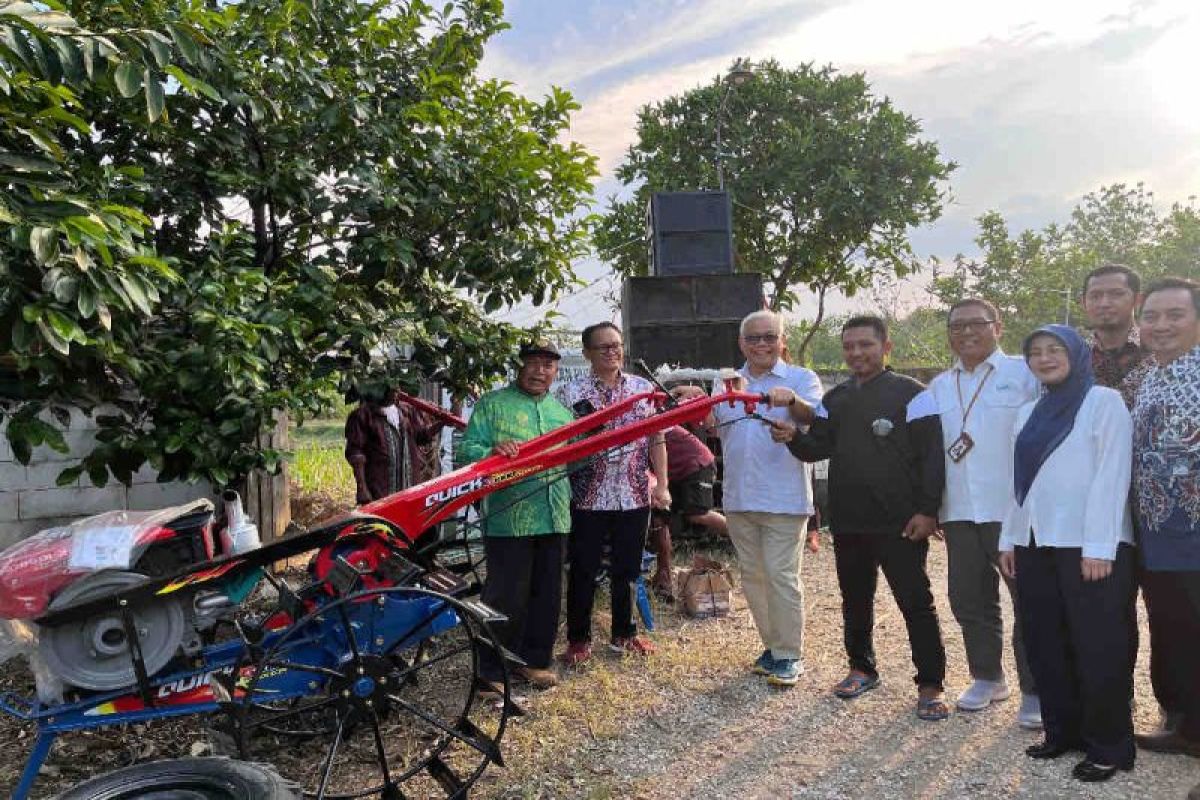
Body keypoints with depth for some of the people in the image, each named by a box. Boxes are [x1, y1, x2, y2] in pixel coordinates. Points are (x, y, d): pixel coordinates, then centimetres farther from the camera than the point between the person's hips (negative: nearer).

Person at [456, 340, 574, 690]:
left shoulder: (562, 411, 19)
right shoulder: (492, 405, 2)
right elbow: (465, 451, -7)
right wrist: (492, 451, -26)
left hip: (553, 519, 6)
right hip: (507, 519, -5)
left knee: (547, 595, 13)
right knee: (506, 598, -1)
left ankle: (534, 660, 30)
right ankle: (492, 671, 14)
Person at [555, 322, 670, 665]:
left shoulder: (644, 388, 6)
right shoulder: (571, 393, -3)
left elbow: (656, 440, 8)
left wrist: (662, 485, 3)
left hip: (634, 495, 3)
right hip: (588, 497, -2)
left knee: (627, 570, 13)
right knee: (583, 571, 6)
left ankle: (624, 633, 29)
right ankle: (579, 639, 20)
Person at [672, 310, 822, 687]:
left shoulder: (801, 379, 1)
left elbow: (816, 417, -17)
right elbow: (710, 421, 2)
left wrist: (792, 400, -38)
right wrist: (696, 400, -19)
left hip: (784, 497, -5)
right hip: (739, 498, 5)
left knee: (781, 576, -5)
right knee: (753, 576, 13)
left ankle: (789, 655, 8)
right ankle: (773, 647, 27)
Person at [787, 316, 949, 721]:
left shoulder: (911, 393, -5)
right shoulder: (834, 399, 12)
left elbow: (932, 455, -8)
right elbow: (818, 448, 8)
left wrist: (927, 510, -14)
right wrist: (793, 438, -14)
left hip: (900, 524, -5)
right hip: (847, 523, 6)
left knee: (916, 603, 1)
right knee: (855, 601, 17)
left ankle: (931, 684, 12)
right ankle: (862, 668, 33)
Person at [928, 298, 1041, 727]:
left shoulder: (1026, 374, 0)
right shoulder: (939, 386, 14)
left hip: (1015, 510, -5)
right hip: (959, 511, 5)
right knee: (969, 599, 12)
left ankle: (1034, 691, 14)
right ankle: (987, 677, 29)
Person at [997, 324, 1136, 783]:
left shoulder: (1104, 402, -3)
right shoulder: (1028, 414, 15)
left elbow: (1112, 476, -10)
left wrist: (1099, 546, -16)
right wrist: (1008, 538, 13)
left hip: (1089, 545, -6)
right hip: (1035, 544, 6)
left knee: (1098, 647, 0)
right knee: (1045, 645, 9)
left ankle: (1108, 746, 12)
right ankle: (1063, 732, 22)